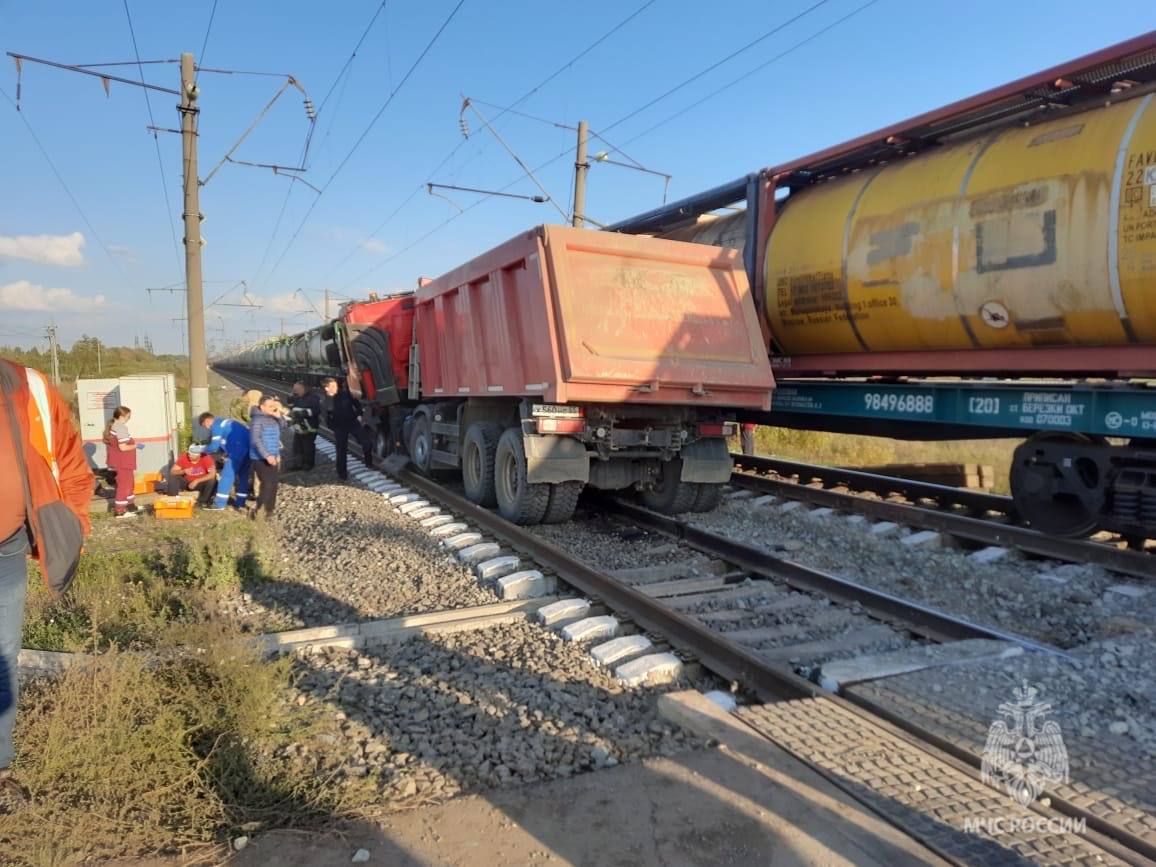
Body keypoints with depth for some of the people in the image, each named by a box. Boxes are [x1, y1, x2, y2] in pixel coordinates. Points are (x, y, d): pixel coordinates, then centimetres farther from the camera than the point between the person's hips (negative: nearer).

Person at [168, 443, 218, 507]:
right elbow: (173, 472, -13)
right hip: (187, 482, 2)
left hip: (201, 483, -2)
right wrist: (183, 471, -33)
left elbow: (213, 474, -31)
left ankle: (202, 502, -11)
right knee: (172, 477, -21)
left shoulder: (206, 458, -23)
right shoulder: (183, 457, -16)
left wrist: (197, 481, -33)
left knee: (211, 480, -31)